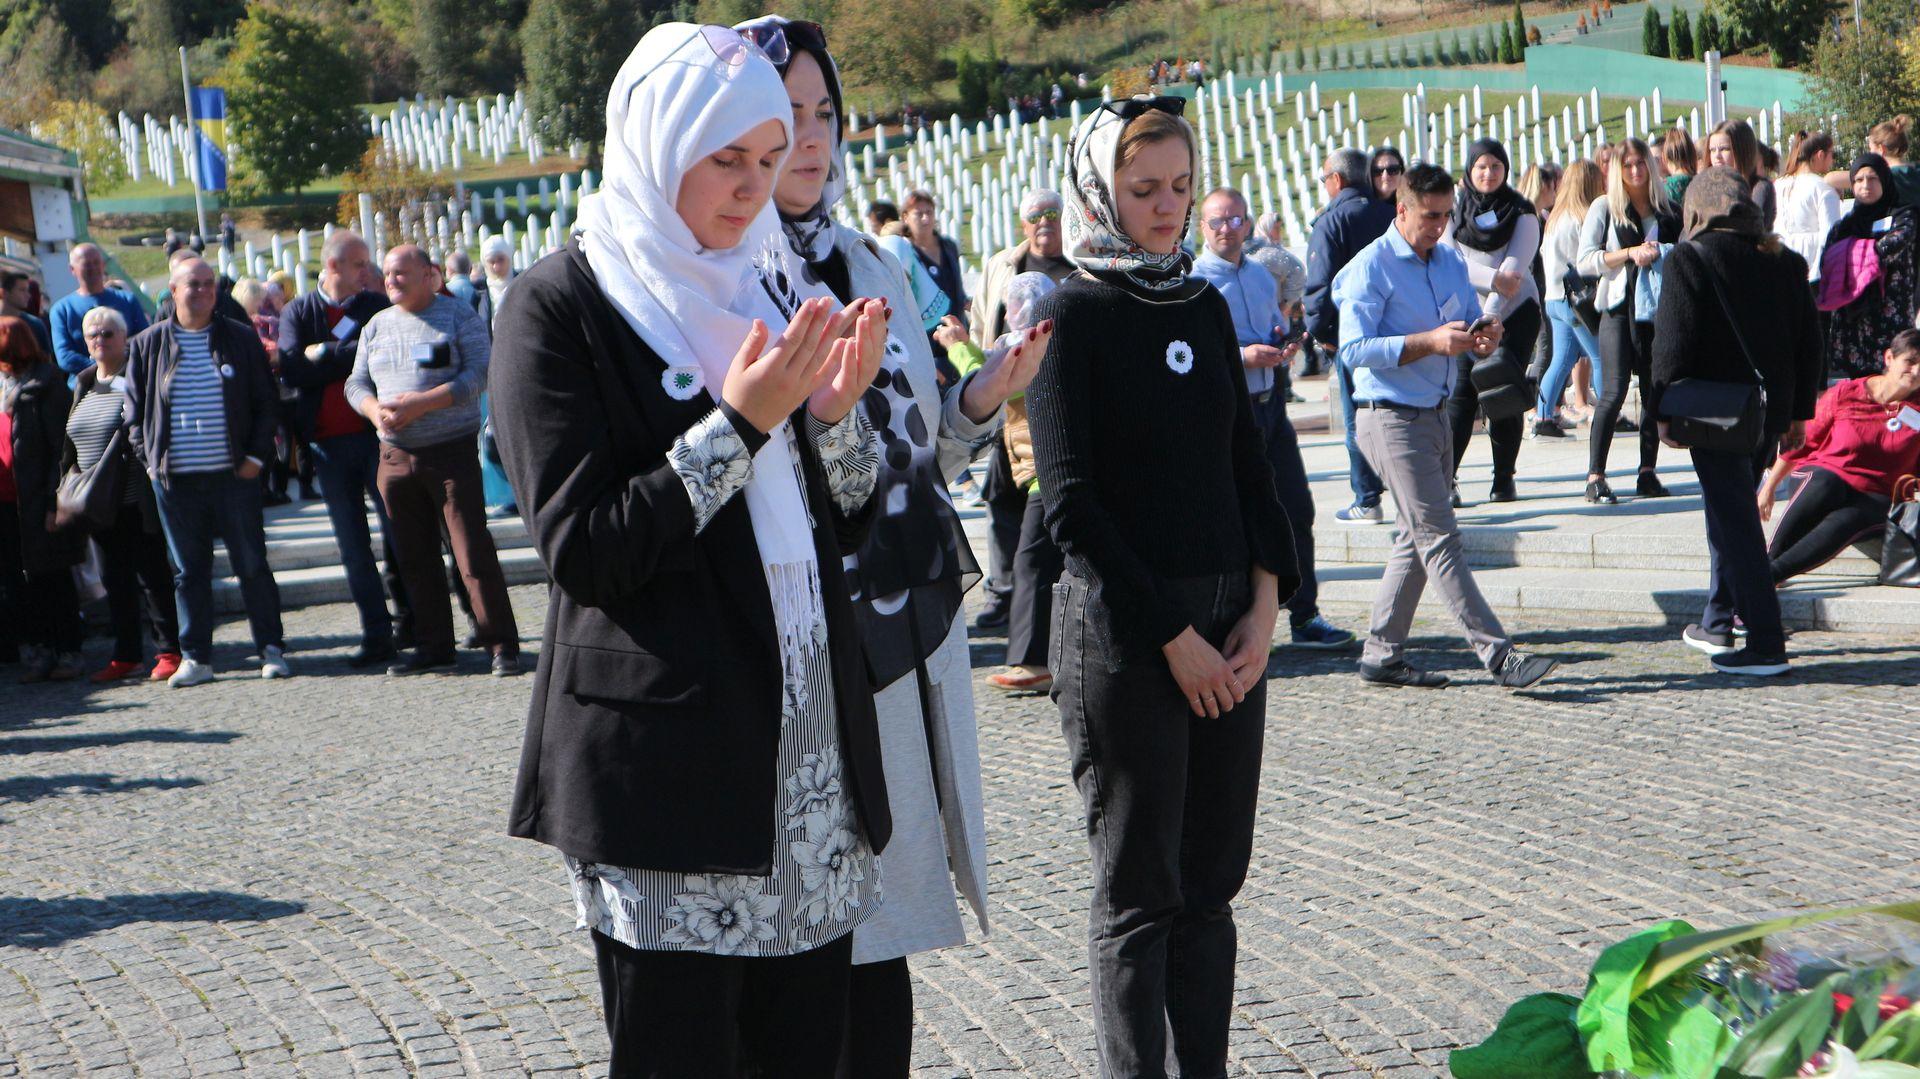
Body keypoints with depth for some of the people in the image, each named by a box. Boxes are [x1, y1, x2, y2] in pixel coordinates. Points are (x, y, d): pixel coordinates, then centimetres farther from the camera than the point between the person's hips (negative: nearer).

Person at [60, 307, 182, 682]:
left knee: (152, 574, -3)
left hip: (138, 500, -7)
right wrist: (71, 468, 9)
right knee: (114, 580, 10)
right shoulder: (84, 383, 15)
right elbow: (71, 439, 22)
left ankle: (170, 651, 4)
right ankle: (125, 655, 17)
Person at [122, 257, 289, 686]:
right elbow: (135, 410, 12)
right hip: (175, 480, 1)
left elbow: (267, 403, 8)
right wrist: (149, 461, 2)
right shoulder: (147, 345, 7)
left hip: (234, 475, -1)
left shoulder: (241, 339, 6)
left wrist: (256, 457, -1)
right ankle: (196, 658, 12)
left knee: (252, 566, 2)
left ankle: (272, 650, 10)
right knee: (188, 571, 6)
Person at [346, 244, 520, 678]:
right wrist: (376, 410, -10)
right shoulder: (377, 325, 15)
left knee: (473, 552, -9)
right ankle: (433, 647, 16)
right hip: (395, 454, 6)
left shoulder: (459, 316, -1)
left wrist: (421, 404, -20)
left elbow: (479, 373, -11)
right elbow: (356, 383, 13)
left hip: (452, 449, -5)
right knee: (414, 557, 8)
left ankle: (502, 645, -5)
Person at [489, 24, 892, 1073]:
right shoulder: (562, 305, -5)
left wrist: (836, 411, -6)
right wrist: (740, 424, -16)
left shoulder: (767, 285, 14)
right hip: (664, 753, -6)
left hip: (812, 739, 6)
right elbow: (579, 548, -13)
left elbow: (844, 525, 13)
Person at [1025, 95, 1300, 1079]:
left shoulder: (1205, 307, 12)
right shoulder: (1074, 314, -6)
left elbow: (1247, 464, 14)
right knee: (1140, 894, 0)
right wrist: (1171, 637, -12)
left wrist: (1264, 603, -1)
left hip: (1229, 628, 6)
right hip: (1120, 630, -6)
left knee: (1211, 884, 9)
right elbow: (1072, 502, -10)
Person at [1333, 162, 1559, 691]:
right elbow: (1354, 349, -17)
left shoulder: (1452, 261, 14)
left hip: (1435, 416, 9)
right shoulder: (1370, 267, -9)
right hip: (1392, 419, -9)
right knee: (1440, 539, -10)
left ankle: (1381, 655, 18)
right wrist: (1431, 341, -24)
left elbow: (1471, 329, 18)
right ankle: (1499, 656, -13)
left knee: (1417, 540, 11)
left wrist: (1485, 337, -7)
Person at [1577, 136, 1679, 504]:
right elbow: (1585, 260, -1)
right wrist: (1629, 254, -12)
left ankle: (1647, 471, 10)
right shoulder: (1604, 207, 5)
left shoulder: (1667, 210, 14)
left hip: (1658, 308, 4)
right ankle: (1595, 476, -10)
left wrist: (1660, 252, -2)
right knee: (1614, 391, -11)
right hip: (1619, 308, -4)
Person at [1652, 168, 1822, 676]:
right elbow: (1808, 339, 12)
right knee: (1733, 514, 21)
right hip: (1771, 413, 7)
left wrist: (1665, 411, -7)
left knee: (1735, 523, -4)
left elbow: (1673, 342, -13)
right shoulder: (1785, 259, 9)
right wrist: (1798, 410, 18)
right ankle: (1718, 623, 29)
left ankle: (1767, 644, -7)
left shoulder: (1691, 257, -9)